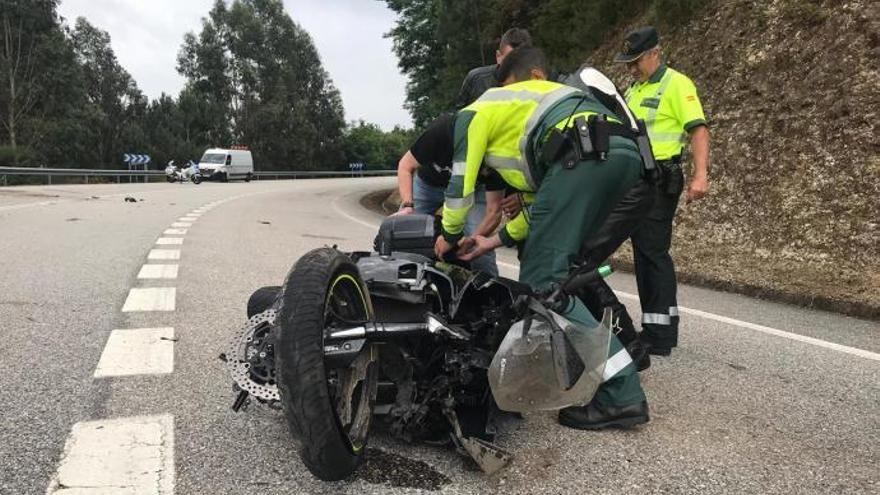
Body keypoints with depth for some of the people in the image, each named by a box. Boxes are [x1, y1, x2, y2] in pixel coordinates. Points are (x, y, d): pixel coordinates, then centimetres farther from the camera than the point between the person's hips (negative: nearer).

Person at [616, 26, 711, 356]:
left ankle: (662, 335, -3)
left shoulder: (676, 84, -7)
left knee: (654, 252, -9)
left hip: (659, 180, -9)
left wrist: (700, 175, -27)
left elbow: (699, 130, -15)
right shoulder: (634, 89, 18)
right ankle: (653, 327, 20)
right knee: (642, 252, 11)